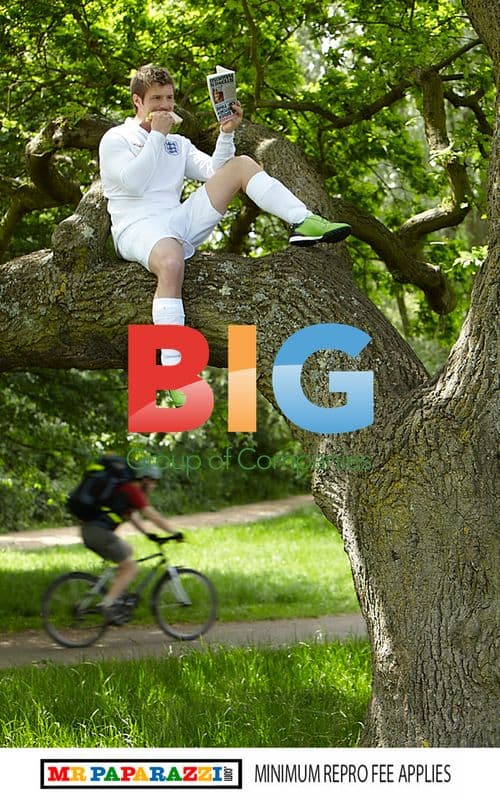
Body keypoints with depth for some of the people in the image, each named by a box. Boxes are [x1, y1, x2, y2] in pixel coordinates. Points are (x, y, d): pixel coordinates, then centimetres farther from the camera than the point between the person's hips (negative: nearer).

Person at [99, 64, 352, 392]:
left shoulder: (177, 143, 26)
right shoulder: (116, 139, 8)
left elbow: (215, 172, 14)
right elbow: (133, 183, -10)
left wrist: (227, 134, 0)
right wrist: (156, 135, -6)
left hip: (180, 222, 6)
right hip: (138, 227, -6)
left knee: (242, 165, -4)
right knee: (171, 263, -43)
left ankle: (304, 223, -21)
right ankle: (171, 364, -49)